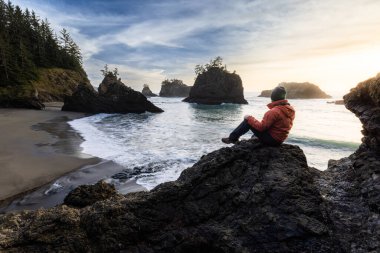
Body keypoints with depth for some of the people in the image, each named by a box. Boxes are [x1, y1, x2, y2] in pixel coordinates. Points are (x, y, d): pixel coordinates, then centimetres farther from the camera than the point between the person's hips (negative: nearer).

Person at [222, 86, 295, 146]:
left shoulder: (274, 111, -25)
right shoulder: (291, 109, 1)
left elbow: (261, 127, -22)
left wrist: (250, 118, -9)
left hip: (270, 140, -8)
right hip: (279, 140, 8)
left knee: (247, 121, -3)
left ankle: (232, 138, 7)